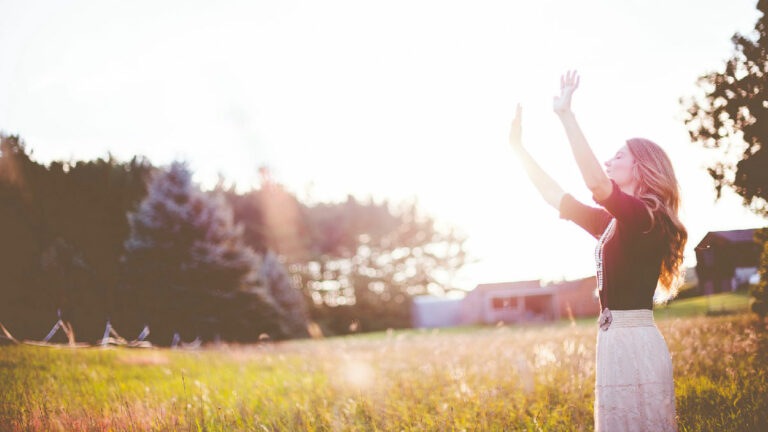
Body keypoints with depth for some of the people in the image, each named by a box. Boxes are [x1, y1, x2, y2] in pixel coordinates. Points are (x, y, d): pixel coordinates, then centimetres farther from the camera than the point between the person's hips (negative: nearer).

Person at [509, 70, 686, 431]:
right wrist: (518, 147, 23)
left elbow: (596, 184, -28)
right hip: (615, 339, 9)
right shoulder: (612, 223, 16)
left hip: (635, 343, -9)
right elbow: (555, 196, 22)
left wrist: (567, 116, -27)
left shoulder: (644, 215, -10)